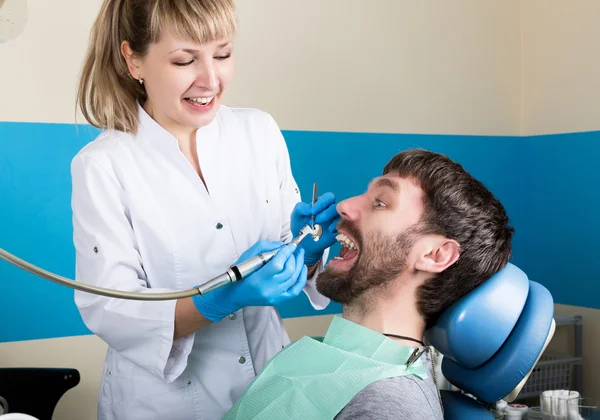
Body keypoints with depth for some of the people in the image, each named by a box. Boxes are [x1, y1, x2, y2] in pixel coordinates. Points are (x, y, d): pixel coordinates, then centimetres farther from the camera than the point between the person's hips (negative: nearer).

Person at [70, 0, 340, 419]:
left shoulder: (260, 132, -6)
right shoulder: (102, 166, -16)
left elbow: (292, 254, 3)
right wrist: (224, 299, -32)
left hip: (270, 379, 4)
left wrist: (307, 248, -20)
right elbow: (108, 310, -18)